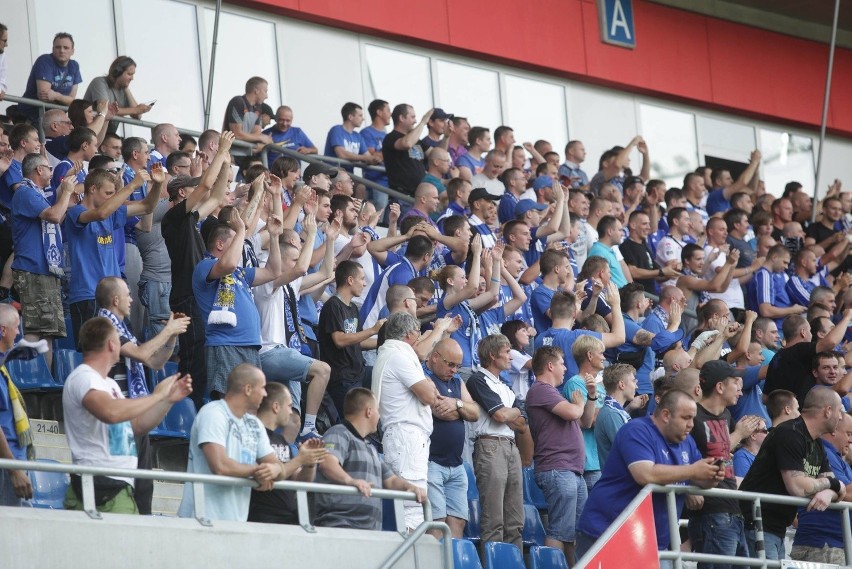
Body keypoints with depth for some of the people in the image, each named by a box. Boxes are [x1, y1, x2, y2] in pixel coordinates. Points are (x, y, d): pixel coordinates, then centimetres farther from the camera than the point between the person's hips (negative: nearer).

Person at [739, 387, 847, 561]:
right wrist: (830, 483, -5)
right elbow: (797, 487, -23)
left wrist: (829, 494, -13)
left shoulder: (817, 447, 15)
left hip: (777, 531, 10)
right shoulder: (790, 434, -15)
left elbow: (837, 489, 12)